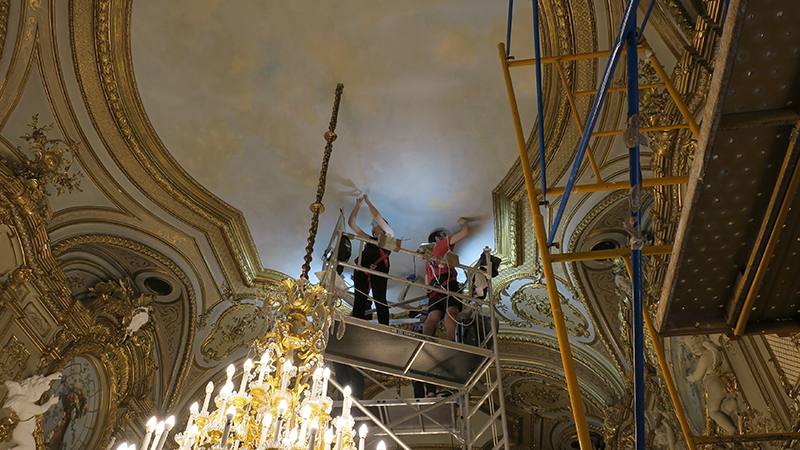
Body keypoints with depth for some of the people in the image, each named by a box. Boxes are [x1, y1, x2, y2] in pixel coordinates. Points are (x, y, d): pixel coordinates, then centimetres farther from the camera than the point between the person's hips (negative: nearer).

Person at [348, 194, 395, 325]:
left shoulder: (389, 235, 24)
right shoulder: (369, 239, 35)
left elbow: (377, 216, 13)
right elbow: (351, 223, 35)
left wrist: (368, 201, 24)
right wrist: (358, 205, 33)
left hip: (378, 266, -4)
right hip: (362, 267, 4)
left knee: (380, 299, -13)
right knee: (359, 300, -7)